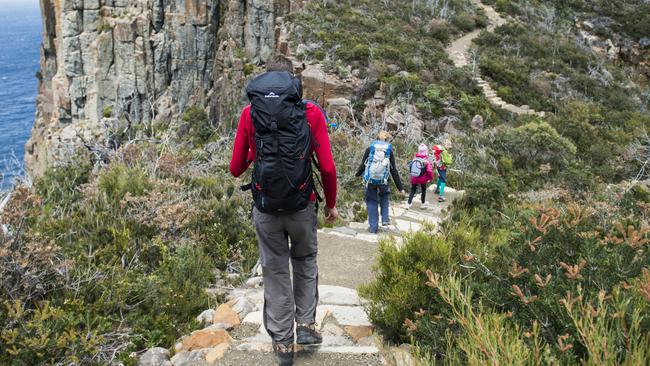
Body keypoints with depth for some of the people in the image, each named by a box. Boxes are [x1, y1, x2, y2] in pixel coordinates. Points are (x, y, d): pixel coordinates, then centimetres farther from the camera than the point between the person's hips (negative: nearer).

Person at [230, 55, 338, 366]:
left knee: (275, 272, 13)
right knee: (305, 261, 24)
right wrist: (331, 204, 9)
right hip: (302, 206, 0)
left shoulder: (249, 113, 0)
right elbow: (327, 167, -6)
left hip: (265, 209, 1)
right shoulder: (310, 112, -3)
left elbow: (235, 169, 2)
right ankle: (306, 324, 21)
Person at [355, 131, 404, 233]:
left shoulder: (370, 149, 2)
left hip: (370, 180, 0)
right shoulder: (389, 152, 3)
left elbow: (363, 165, 6)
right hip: (383, 181, 0)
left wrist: (358, 173, 28)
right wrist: (400, 187, 7)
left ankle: (373, 227, 8)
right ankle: (385, 219, 13)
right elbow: (394, 171, 3)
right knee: (384, 197, 26)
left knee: (371, 202, 9)